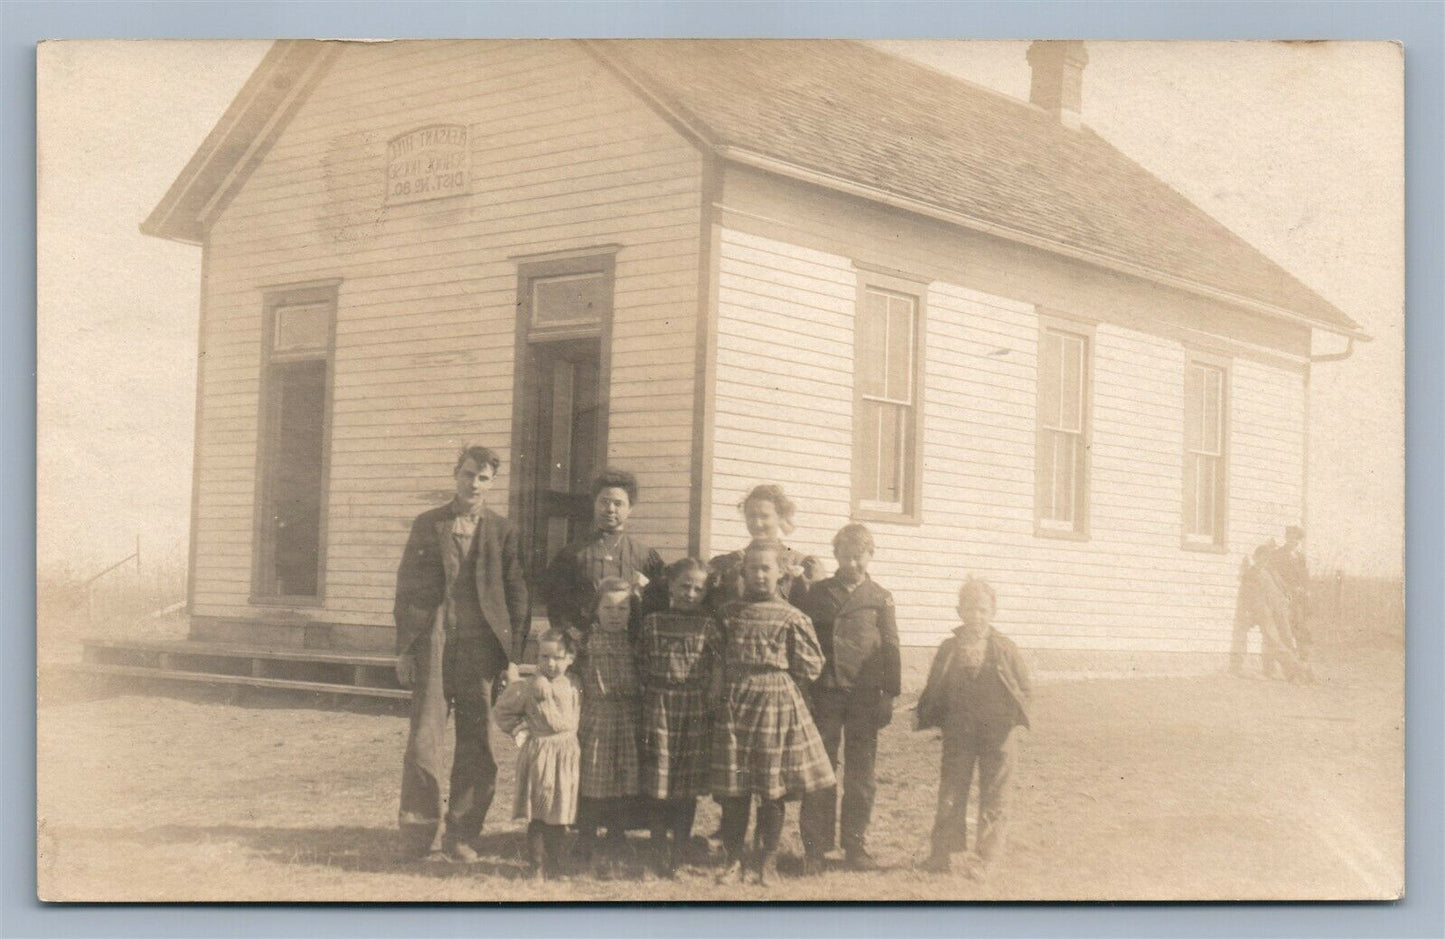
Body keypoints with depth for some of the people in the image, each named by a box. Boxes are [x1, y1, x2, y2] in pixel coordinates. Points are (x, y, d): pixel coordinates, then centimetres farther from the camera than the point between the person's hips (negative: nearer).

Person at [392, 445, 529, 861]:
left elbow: (516, 596, 7)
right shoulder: (427, 525, 9)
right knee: (423, 741, -3)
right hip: (432, 645, 0)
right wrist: (404, 649, 2)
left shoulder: (502, 531, 7)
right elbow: (406, 587, 8)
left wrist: (513, 656, 0)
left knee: (475, 746, 2)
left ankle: (462, 835, 10)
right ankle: (417, 832, 7)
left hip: (479, 648, 0)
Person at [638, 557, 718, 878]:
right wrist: (645, 698, 1)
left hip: (696, 711, 0)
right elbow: (641, 664, 7)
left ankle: (678, 852, 14)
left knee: (689, 788, 4)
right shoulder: (652, 622, 5)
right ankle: (659, 852, 9)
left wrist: (712, 702, -7)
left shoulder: (708, 627, 4)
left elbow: (716, 671, 2)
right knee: (659, 783, 0)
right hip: (659, 709, 0)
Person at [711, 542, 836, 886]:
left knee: (773, 787, 4)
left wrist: (780, 686, 2)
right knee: (732, 785, 3)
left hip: (777, 703, -2)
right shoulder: (729, 613, 7)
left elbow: (811, 666, 2)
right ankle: (734, 858, 15)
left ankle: (767, 860, 16)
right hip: (734, 704, 2)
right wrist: (732, 687, 8)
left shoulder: (791, 617, -2)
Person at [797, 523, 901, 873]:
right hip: (824, 695, 0)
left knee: (860, 775, 5)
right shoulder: (817, 593, 7)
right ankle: (814, 847, 6)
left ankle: (856, 845, 14)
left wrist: (889, 695, -1)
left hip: (864, 696, 1)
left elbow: (890, 647, 6)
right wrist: (803, 691, 0)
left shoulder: (880, 598, 7)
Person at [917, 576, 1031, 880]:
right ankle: (942, 852, 13)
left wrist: (1014, 717, -3)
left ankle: (984, 858, 9)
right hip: (958, 732, 1)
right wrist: (935, 718, -2)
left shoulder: (1005, 648, 0)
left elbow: (1024, 686, 6)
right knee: (951, 793, 4)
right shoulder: (949, 649, 2)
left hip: (998, 732, -1)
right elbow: (934, 690, 8)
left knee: (994, 798, 2)